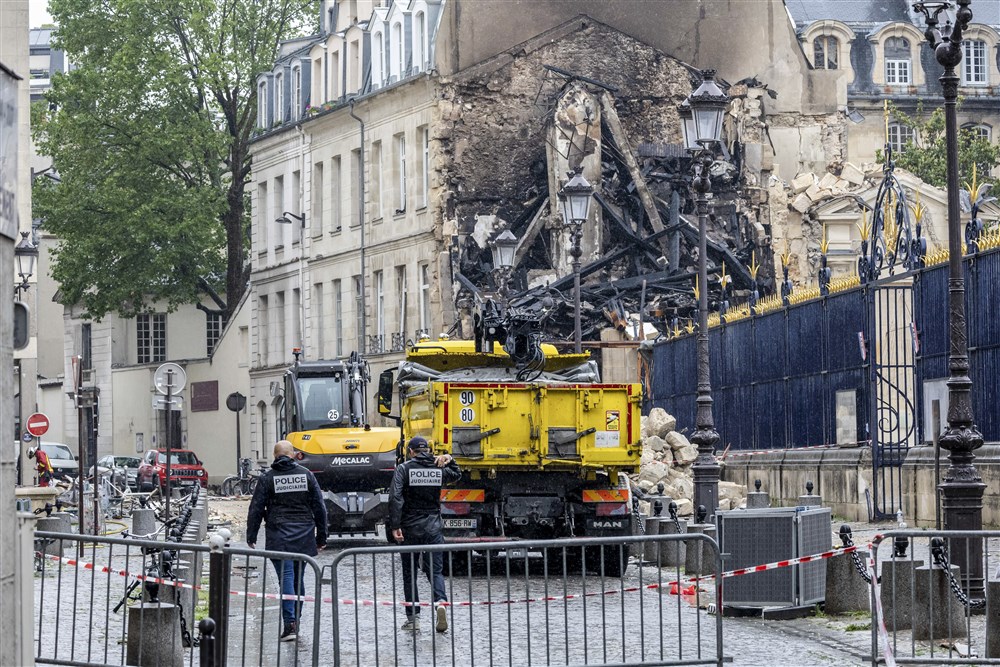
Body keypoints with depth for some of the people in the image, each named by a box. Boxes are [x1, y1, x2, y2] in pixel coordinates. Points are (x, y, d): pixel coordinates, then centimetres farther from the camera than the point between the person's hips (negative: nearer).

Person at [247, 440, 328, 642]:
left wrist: (251, 536, 8)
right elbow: (319, 507, 7)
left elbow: (256, 509, -1)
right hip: (304, 537, 3)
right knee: (298, 578, 13)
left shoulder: (268, 478, -2)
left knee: (286, 578, -7)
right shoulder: (306, 475, 5)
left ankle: (289, 624, -16)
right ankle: (295, 622, 20)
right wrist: (321, 536, 14)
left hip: (279, 538, -3)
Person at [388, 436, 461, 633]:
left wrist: (395, 526, -18)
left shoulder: (403, 469, -7)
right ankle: (440, 601, -25)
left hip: (410, 529, -2)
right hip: (433, 528, 2)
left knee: (409, 574, 8)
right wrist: (449, 460, 17)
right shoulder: (439, 469, 4)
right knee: (436, 570, 3)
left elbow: (395, 498, -18)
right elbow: (457, 475, 27)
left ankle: (413, 618, 10)